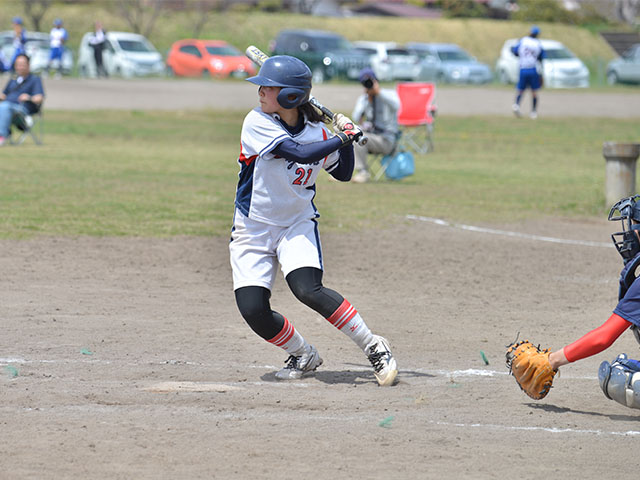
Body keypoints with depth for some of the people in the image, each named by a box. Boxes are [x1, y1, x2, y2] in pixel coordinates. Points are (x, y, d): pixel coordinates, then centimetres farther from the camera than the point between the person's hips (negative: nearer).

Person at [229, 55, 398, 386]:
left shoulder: (316, 132, -5)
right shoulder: (257, 123, -15)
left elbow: (343, 173, 10)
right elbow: (300, 153, -27)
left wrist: (346, 138, -7)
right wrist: (343, 136, -20)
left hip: (298, 224, 0)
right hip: (253, 230, 0)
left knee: (308, 290, -26)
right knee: (253, 310, -13)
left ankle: (373, 347, -13)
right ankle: (303, 355, 14)